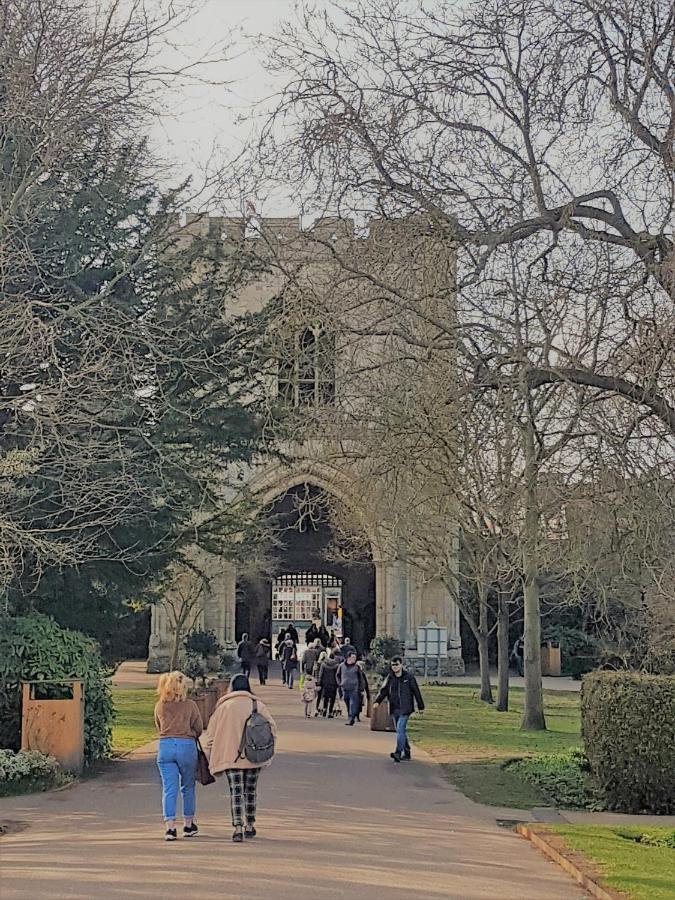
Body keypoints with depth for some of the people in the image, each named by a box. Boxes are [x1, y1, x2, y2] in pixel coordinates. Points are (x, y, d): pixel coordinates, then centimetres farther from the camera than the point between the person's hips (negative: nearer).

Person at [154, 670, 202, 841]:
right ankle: (188, 825, 24)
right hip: (187, 746, -1)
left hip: (165, 746, 1)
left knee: (169, 789, 2)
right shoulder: (190, 705, -3)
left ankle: (170, 827, -8)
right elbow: (198, 729, 2)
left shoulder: (159, 706, 5)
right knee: (188, 787, 14)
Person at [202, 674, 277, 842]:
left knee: (236, 792, -1)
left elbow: (211, 733, 0)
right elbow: (272, 727, -1)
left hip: (231, 757, -2)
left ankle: (238, 827, -15)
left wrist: (211, 758, 8)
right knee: (251, 790, 17)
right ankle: (250, 825, 26)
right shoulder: (258, 705, 1)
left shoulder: (224, 706, -2)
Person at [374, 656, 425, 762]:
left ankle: (398, 753, -23)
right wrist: (377, 701, -15)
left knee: (400, 729, -18)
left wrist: (420, 706, 5)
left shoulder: (409, 677, -4)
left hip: (405, 709, -5)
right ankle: (406, 753, 24)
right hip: (394, 709, 5)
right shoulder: (390, 678, 7)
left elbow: (416, 692, 2)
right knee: (401, 731, 13)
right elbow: (383, 691, 2)